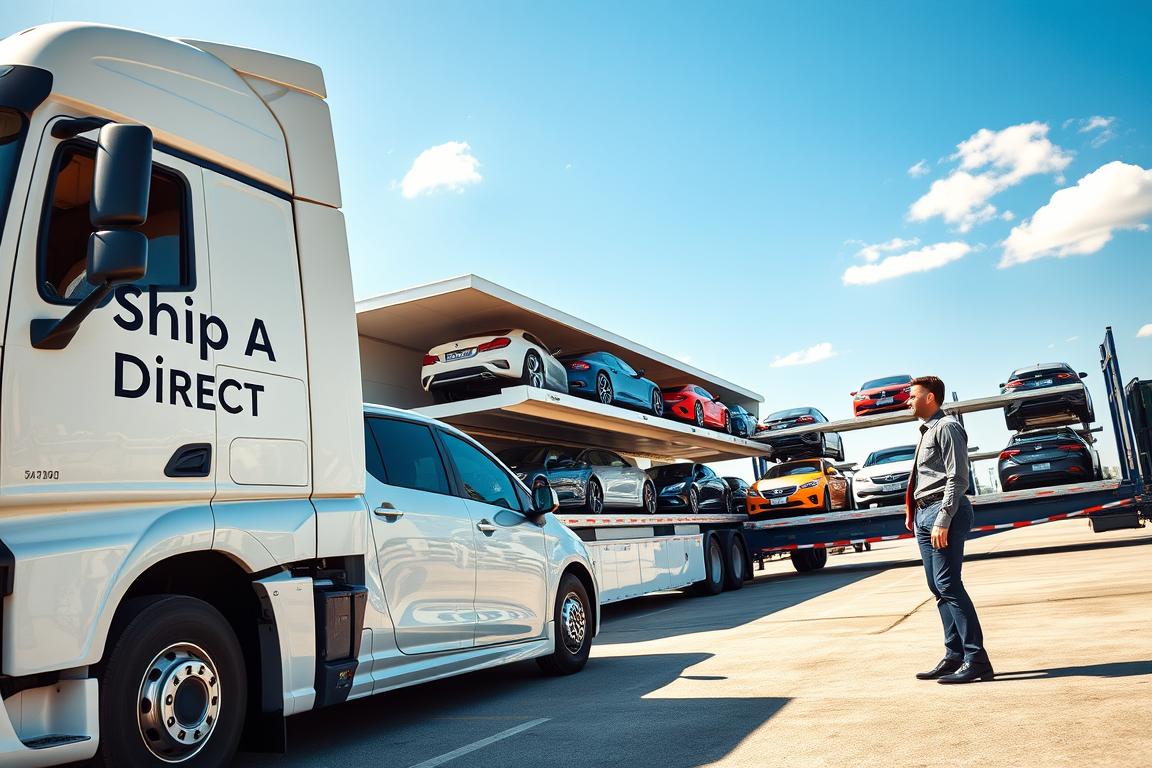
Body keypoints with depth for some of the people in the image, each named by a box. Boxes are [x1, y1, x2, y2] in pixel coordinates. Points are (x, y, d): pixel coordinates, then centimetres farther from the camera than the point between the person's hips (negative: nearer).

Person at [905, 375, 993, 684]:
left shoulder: (947, 427, -8)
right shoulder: (927, 432, 21)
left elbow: (957, 478, -16)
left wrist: (943, 520, -21)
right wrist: (913, 513, 14)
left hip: (943, 511, -10)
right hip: (924, 513, 10)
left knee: (948, 585, -11)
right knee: (939, 587, 10)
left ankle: (976, 660, -6)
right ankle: (954, 656, 17)